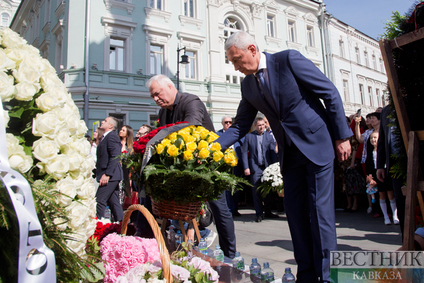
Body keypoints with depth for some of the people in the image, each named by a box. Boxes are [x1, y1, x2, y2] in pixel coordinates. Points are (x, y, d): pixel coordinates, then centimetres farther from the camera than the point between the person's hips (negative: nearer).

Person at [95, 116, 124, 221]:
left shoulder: (112, 136, -9)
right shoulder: (104, 137, 21)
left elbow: (115, 157, -19)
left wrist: (107, 174, -23)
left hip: (110, 176, -10)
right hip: (112, 177, 10)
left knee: (99, 201, -8)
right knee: (114, 202, 10)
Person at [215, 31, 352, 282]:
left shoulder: (288, 59, -10)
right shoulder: (247, 85, 7)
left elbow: (331, 93, -8)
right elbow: (240, 127, 8)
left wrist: (342, 136, -10)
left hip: (317, 144, -6)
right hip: (290, 153, 6)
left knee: (320, 211, -3)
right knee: (295, 212, 7)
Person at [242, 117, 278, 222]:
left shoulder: (269, 136, 9)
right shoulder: (249, 136, 3)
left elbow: (273, 152, 5)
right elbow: (244, 152, 1)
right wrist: (246, 167, -6)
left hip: (267, 167, 2)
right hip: (255, 168, -2)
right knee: (256, 191, -1)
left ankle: (268, 212, 20)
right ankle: (259, 214, 9)